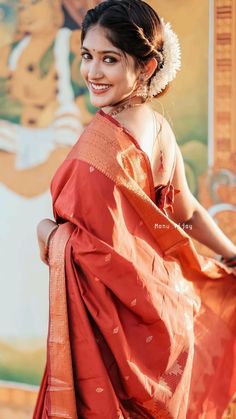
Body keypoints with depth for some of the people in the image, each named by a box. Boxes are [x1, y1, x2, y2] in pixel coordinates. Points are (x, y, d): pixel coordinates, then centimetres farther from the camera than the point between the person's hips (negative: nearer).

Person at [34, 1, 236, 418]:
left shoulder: (102, 142, -25)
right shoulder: (158, 128, 0)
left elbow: (101, 252, -22)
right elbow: (187, 213, 10)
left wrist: (48, 232, -4)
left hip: (113, 319, -8)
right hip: (161, 303, 8)